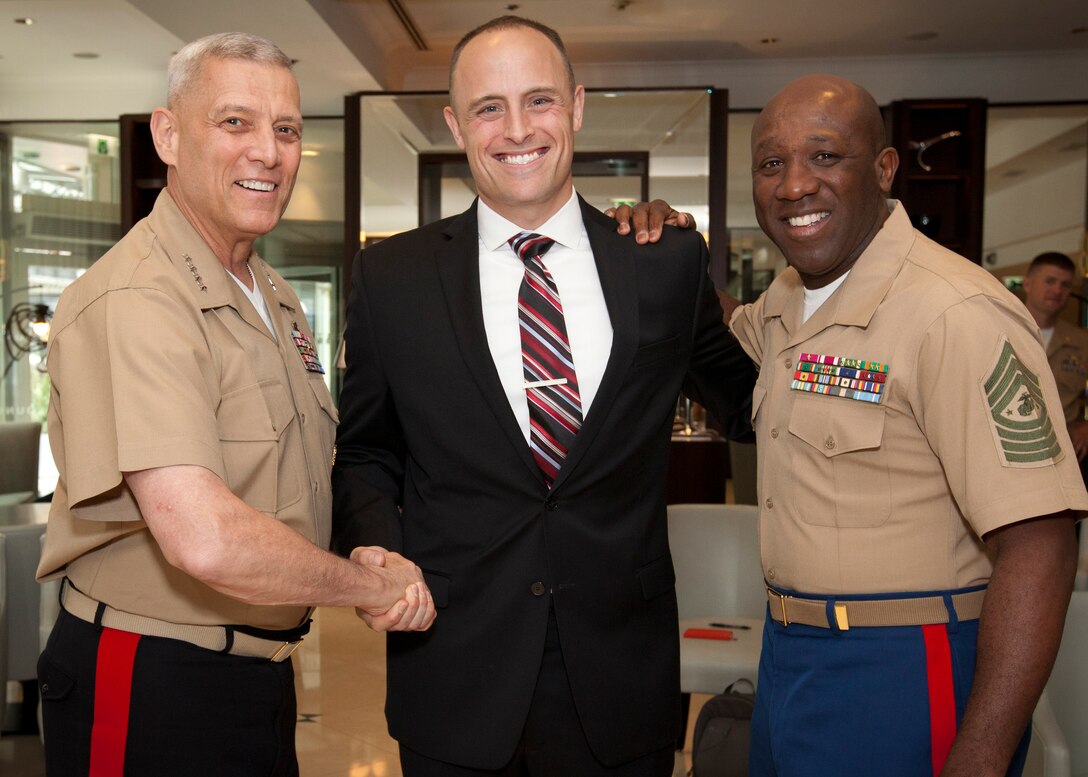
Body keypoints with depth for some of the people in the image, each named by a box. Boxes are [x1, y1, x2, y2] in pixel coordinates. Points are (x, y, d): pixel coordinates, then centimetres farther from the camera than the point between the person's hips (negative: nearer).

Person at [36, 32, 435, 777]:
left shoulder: (276, 298, 8)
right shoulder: (133, 302, -22)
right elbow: (205, 540, -33)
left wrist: (365, 555, -4)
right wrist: (373, 585, -17)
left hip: (260, 672, 8)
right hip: (151, 685, -8)